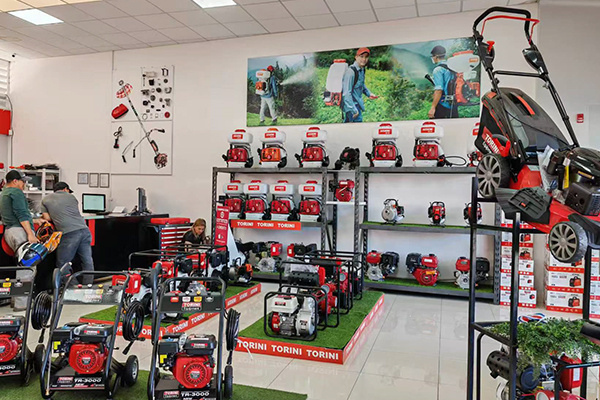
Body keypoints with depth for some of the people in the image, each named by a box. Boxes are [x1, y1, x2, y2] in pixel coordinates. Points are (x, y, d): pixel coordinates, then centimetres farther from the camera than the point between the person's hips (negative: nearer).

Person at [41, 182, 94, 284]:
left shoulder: (45, 200, 18)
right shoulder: (71, 197, 20)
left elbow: (47, 218, 12)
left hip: (69, 233, -2)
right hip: (84, 229, 3)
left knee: (62, 264, 7)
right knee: (87, 261, 8)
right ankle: (88, 286, 12)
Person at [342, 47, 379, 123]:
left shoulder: (362, 69, 6)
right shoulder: (351, 71, -23)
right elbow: (346, 93, -26)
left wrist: (369, 94, 13)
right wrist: (353, 110, -27)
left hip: (357, 103, 10)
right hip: (352, 105, -10)